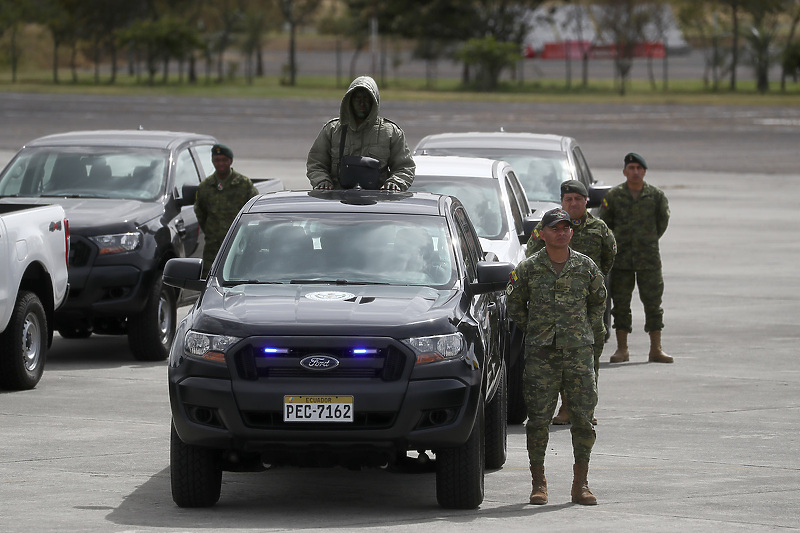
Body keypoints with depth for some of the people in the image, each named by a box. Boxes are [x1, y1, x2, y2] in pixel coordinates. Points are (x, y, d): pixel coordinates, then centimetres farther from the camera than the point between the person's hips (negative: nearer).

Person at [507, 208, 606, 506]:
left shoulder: (586, 267, 6)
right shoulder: (528, 268, 2)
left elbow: (598, 301, 21)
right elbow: (515, 304, 13)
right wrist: (531, 331, 9)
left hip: (579, 353, 1)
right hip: (541, 355, -1)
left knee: (583, 419, -1)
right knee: (538, 419, -3)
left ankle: (580, 484, 7)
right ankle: (538, 484, 6)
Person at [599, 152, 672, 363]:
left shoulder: (656, 196, 1)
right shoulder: (613, 196, 0)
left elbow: (662, 221, 14)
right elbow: (604, 223, 10)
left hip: (648, 258, 0)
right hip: (621, 258, 0)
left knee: (653, 303, 0)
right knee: (621, 304, 2)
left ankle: (656, 349, 5)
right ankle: (622, 349, 10)